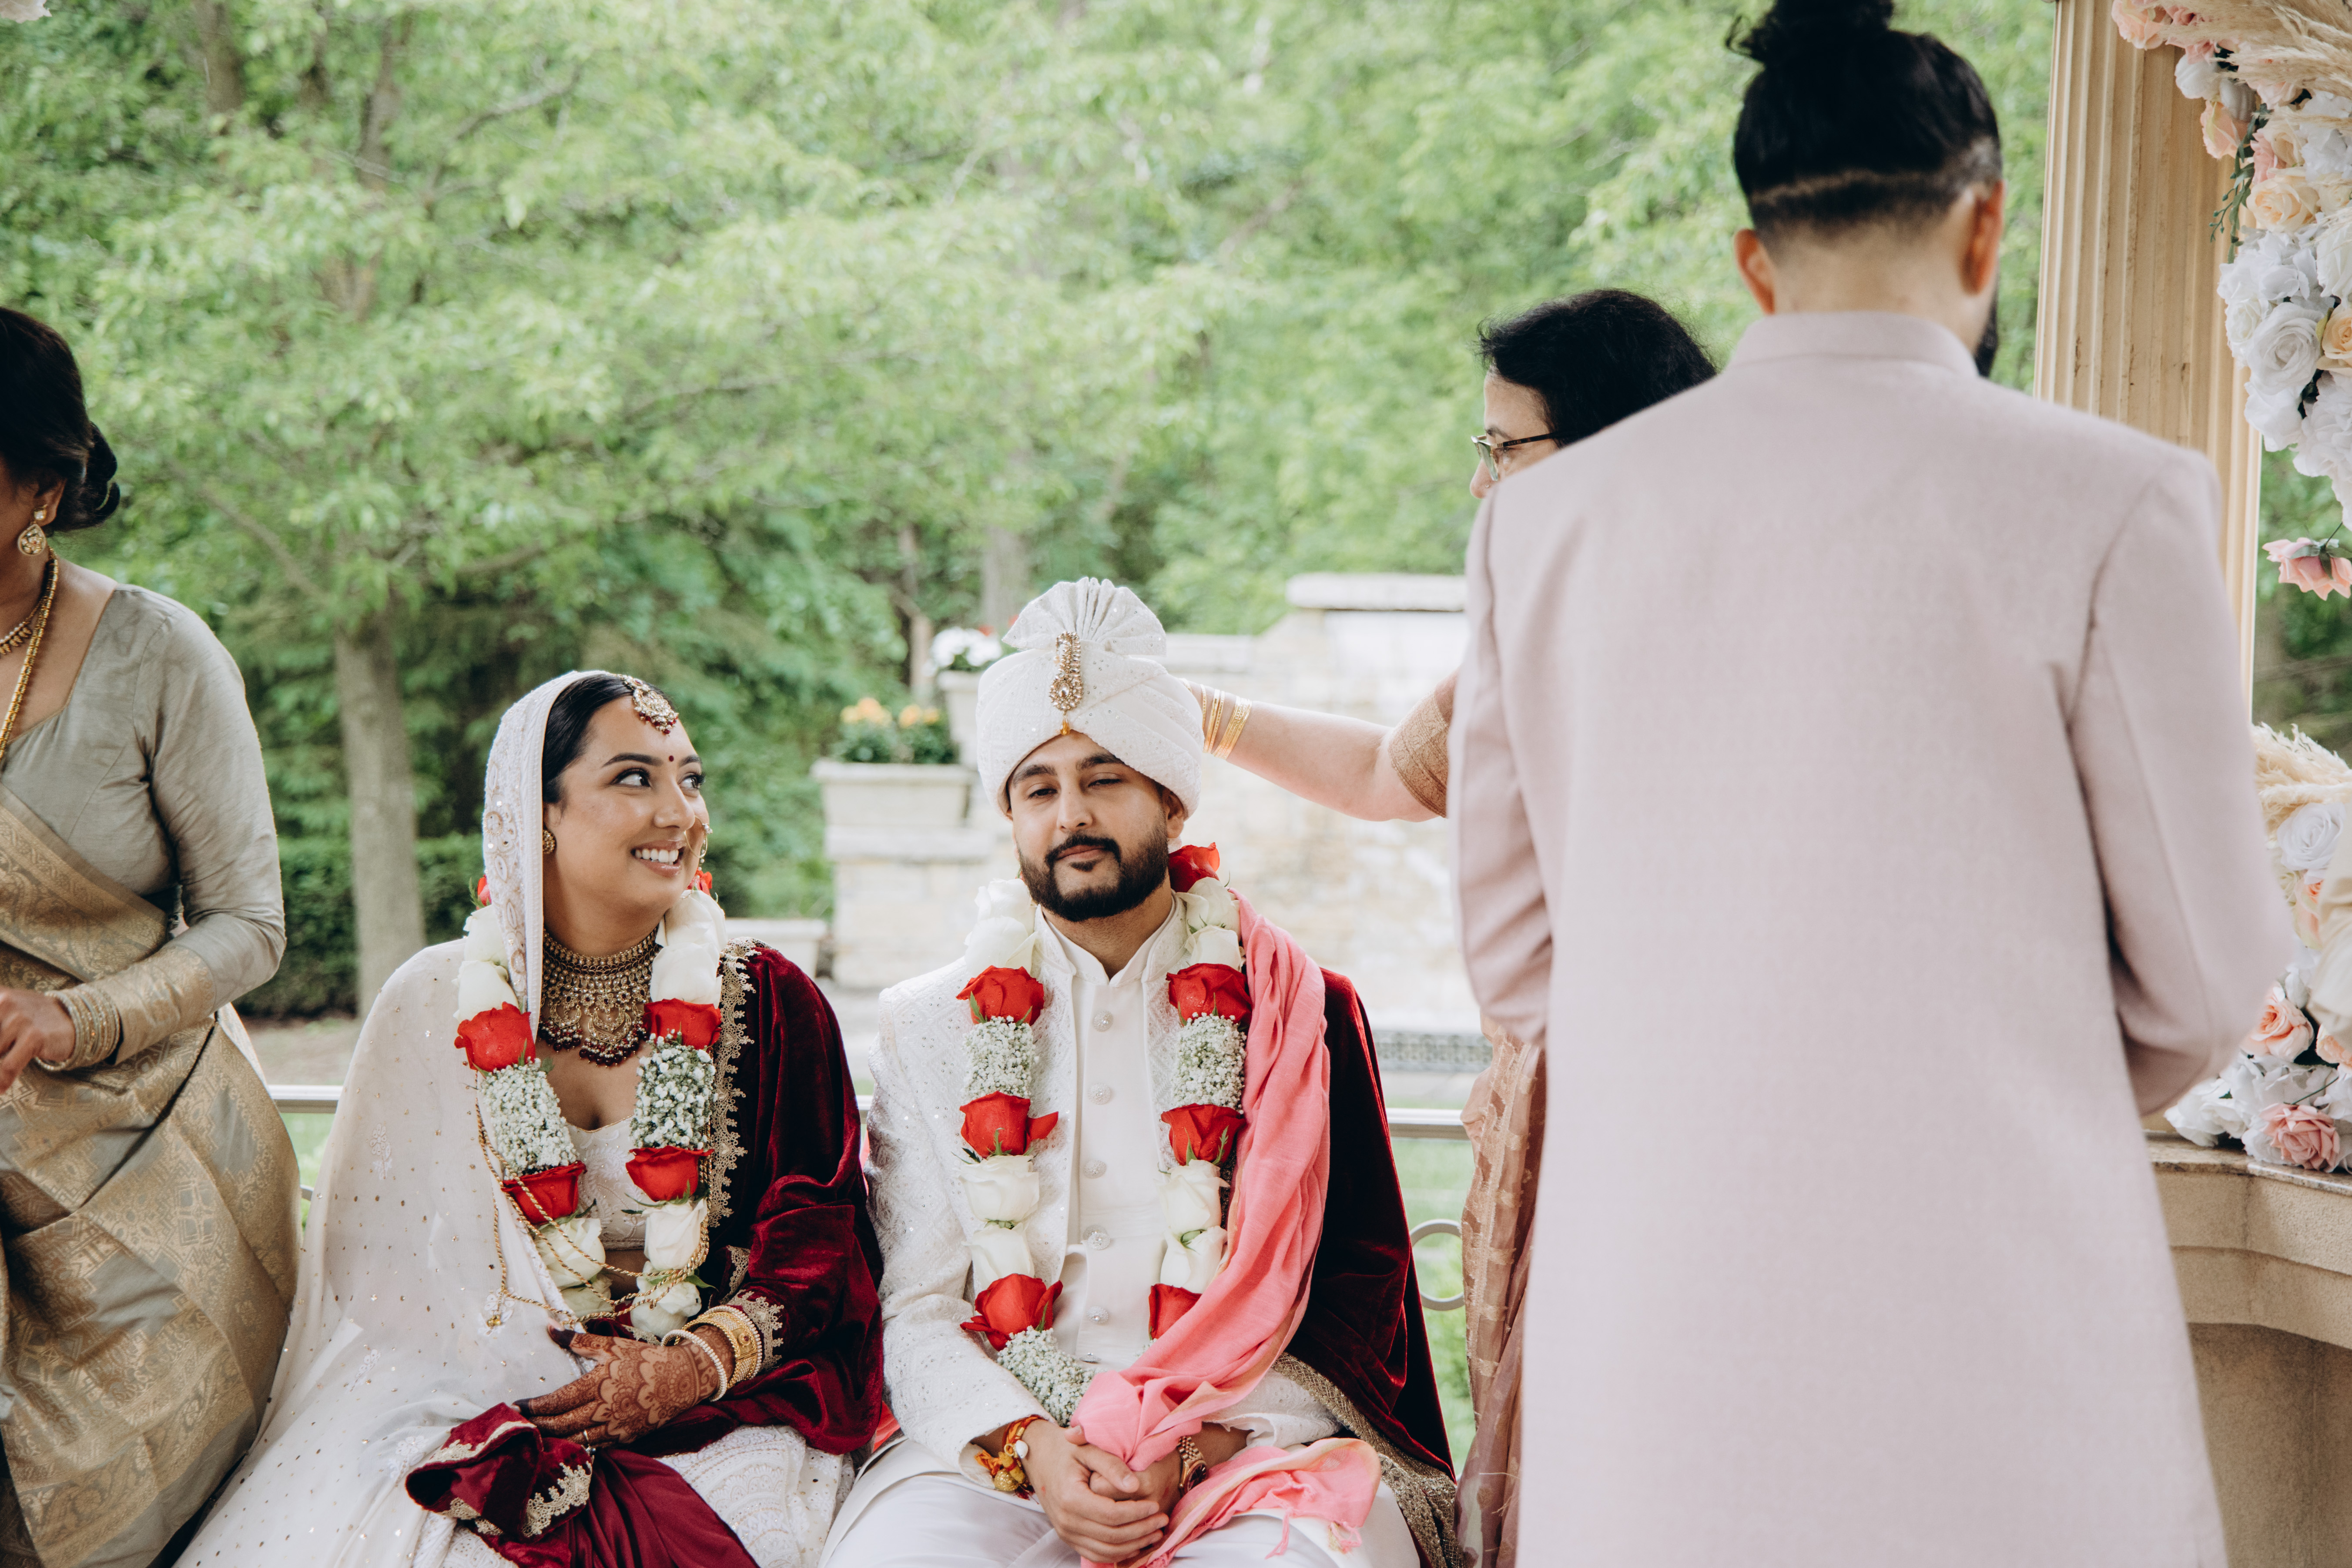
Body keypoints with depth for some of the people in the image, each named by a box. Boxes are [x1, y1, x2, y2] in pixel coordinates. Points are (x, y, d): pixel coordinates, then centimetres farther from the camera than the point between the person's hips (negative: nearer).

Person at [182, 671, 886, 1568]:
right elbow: (379, 1270, 8)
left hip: (720, 1403, -1)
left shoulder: (768, 1003, 4)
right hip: (478, 1392, 1)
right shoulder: (436, 1005, 6)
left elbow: (823, 1240, 1)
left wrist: (695, 1364, -15)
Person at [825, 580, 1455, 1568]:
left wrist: (1187, 1444, -11)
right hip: (997, 1440, 1)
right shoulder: (931, 1027, 15)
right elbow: (916, 1307, 7)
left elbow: (1359, 1278, 4)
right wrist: (1028, 1447, -12)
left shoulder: (1304, 1013, 11)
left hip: (1246, 1438, 0)